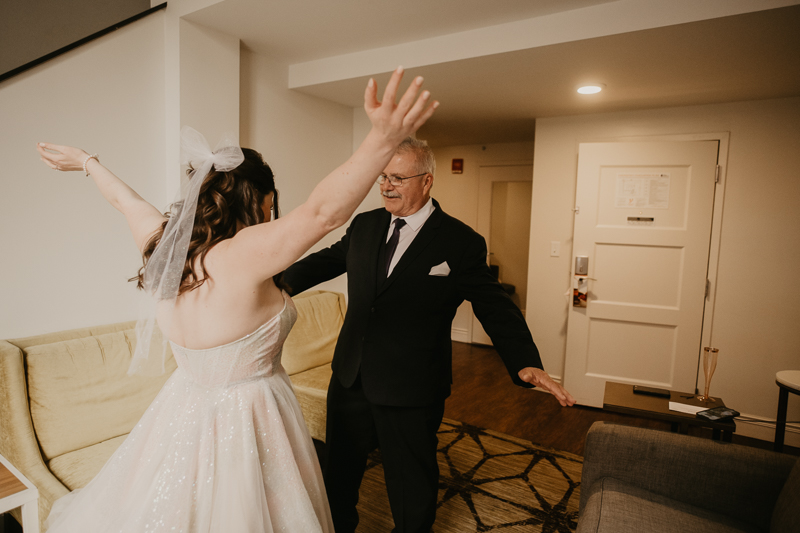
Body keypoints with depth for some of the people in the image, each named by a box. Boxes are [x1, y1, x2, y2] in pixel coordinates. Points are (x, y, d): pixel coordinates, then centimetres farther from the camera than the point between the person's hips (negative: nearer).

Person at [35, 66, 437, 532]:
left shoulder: (164, 247, -6)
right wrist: (383, 141, -50)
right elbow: (324, 211, -42)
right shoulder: (243, 256, -28)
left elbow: (127, 200, 13)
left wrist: (87, 161, 32)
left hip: (183, 411, 7)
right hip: (244, 421, -7)